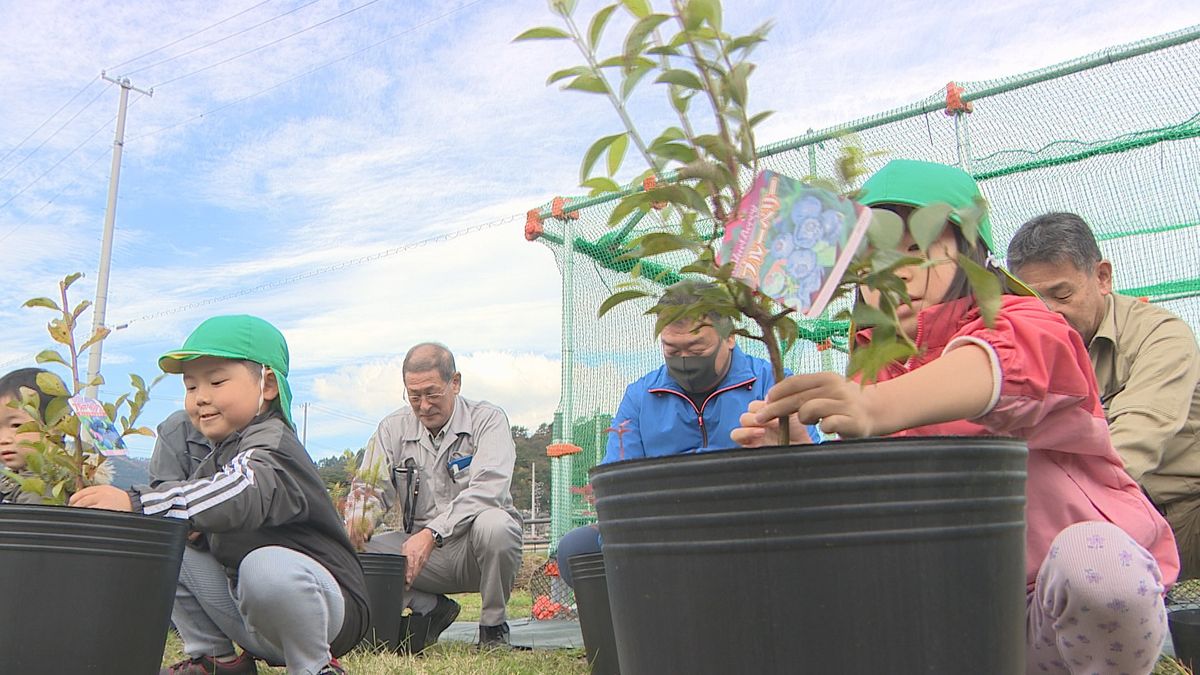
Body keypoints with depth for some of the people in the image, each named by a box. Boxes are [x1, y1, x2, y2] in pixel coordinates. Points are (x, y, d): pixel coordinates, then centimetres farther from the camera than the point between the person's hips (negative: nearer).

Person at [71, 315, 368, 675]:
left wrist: (135, 502, -48)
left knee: (266, 566, -38)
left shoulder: (272, 443, -18)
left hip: (327, 603, -8)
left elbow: (239, 496, -40)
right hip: (248, 611, 8)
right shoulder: (219, 457, 12)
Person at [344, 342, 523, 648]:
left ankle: (493, 625, -10)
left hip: (474, 550, -3)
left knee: (493, 524, -37)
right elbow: (370, 486, 3)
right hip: (421, 546, 4)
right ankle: (434, 608, 3)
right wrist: (358, 520, -22)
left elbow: (487, 489, -22)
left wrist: (432, 533, -34)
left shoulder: (487, 420, -7)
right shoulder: (394, 428, 6)